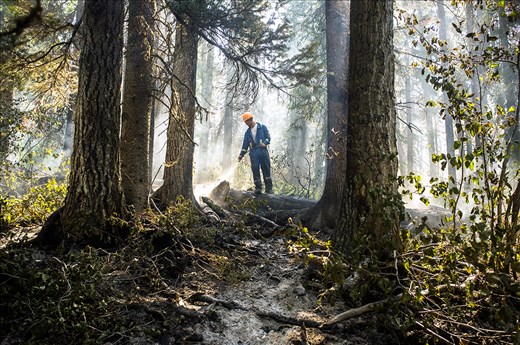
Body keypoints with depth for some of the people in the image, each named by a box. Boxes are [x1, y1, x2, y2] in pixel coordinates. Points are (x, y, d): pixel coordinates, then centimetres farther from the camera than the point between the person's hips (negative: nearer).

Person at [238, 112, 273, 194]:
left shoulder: (262, 127, 9)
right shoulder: (247, 133, 19)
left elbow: (268, 137, 3)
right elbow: (245, 144, 18)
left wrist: (264, 143, -16)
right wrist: (241, 154, 9)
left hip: (263, 151, -3)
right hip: (253, 153, 3)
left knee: (266, 169, -5)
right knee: (255, 170, -6)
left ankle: (269, 188, -3)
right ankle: (258, 188, -4)